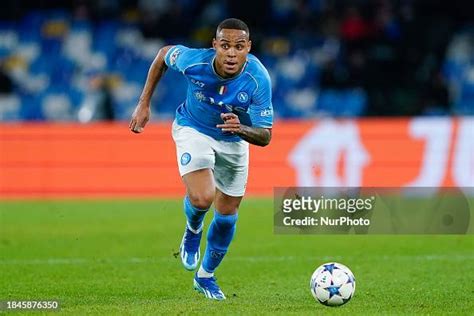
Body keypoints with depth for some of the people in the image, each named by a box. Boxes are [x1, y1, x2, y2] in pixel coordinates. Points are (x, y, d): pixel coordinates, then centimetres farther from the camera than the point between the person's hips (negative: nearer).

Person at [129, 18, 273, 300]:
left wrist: (241, 129, -48)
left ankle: (206, 276, 37)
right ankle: (193, 230, 12)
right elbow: (163, 55, -7)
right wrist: (144, 104, -4)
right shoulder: (193, 60, -31)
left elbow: (265, 136, -26)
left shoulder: (259, 80, -31)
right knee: (202, 197, -27)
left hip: (234, 141, 2)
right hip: (193, 130, -2)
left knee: (227, 215, 11)